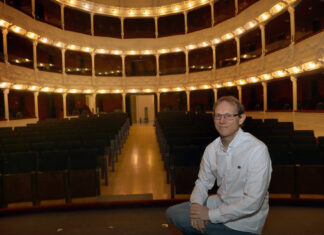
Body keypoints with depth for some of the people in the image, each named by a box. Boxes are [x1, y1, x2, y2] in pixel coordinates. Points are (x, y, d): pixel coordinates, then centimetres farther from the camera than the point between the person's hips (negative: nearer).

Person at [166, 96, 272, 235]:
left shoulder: (257, 150, -23)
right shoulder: (211, 149, -1)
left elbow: (252, 202, -27)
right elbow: (203, 182, 8)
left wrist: (210, 214, -22)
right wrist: (195, 204, -15)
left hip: (243, 219, -6)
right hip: (220, 202, 7)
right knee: (173, 212, -1)